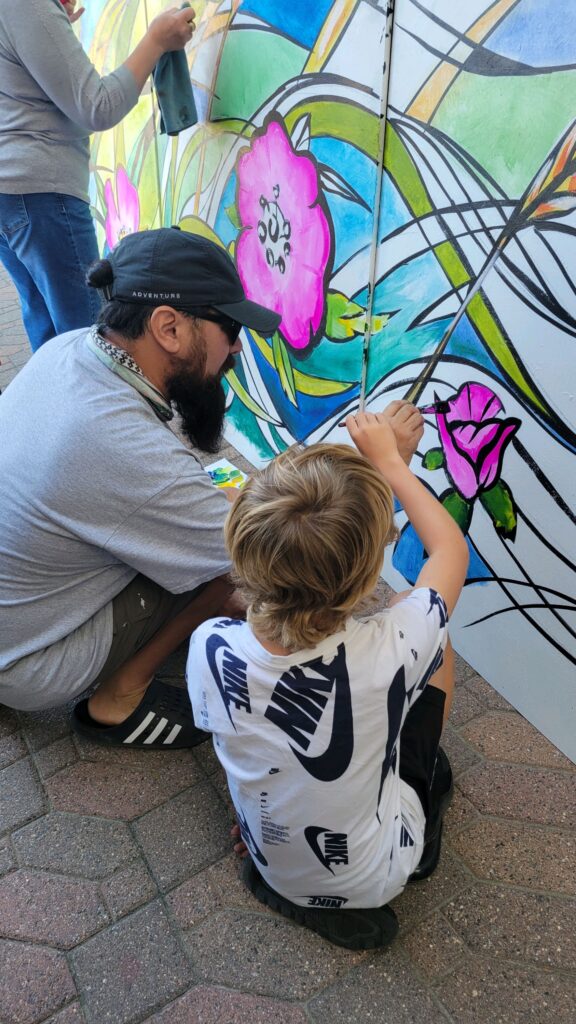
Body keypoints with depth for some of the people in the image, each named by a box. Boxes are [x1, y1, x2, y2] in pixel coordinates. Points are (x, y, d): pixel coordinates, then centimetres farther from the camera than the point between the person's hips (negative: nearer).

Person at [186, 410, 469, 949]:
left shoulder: (209, 647, -30)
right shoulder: (389, 652, -36)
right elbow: (452, 549, -15)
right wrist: (388, 459, -6)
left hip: (274, 870, 2)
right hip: (376, 878, -2)